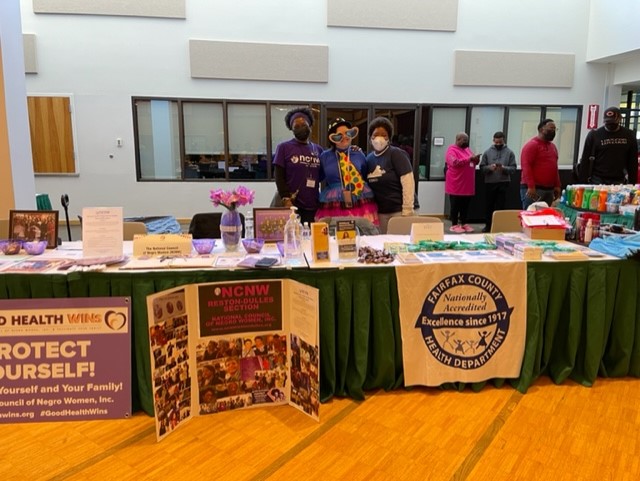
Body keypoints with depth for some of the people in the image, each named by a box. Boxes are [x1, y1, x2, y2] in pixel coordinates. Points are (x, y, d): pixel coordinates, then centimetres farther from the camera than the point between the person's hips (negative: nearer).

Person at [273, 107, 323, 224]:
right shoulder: (283, 147, 4)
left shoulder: (318, 149, 14)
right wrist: (286, 199, -11)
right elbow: (279, 177, -2)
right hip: (292, 204, -3)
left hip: (313, 206, 3)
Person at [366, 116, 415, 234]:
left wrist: (407, 211, -18)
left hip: (399, 210, -5)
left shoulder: (396, 154, -8)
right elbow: (367, 185, 16)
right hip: (380, 212, 5)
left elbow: (408, 182, -14)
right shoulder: (369, 158, 9)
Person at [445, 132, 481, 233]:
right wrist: (469, 159, -22)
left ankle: (464, 223, 21)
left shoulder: (467, 149, 17)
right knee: (455, 205, 0)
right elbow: (454, 162, -23)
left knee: (466, 205, 12)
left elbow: (473, 163, 22)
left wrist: (476, 159, -1)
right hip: (456, 184, -7)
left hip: (467, 184, 8)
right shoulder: (452, 150, -8)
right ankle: (454, 225, 8)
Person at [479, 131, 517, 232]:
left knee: (500, 206, 1)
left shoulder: (509, 152, 4)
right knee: (488, 205, 8)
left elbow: (513, 168, -1)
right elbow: (482, 167, 3)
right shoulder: (487, 152, 6)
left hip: (503, 183, -1)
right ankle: (488, 225, 20)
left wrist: (504, 168, -19)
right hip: (489, 183, 1)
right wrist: (489, 167, -16)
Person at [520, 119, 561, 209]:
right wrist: (531, 186, -23)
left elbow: (554, 167, 23)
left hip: (549, 189, 8)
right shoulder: (531, 145, -7)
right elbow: (526, 166, -16)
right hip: (533, 189, -8)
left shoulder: (553, 146, 19)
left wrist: (557, 185, 15)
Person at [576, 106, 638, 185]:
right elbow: (585, 162, -2)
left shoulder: (629, 135, 5)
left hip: (619, 181, 2)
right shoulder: (594, 135, -2)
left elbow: (633, 162, 9)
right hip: (597, 180, -2)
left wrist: (632, 183, 5)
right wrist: (582, 183, -7)